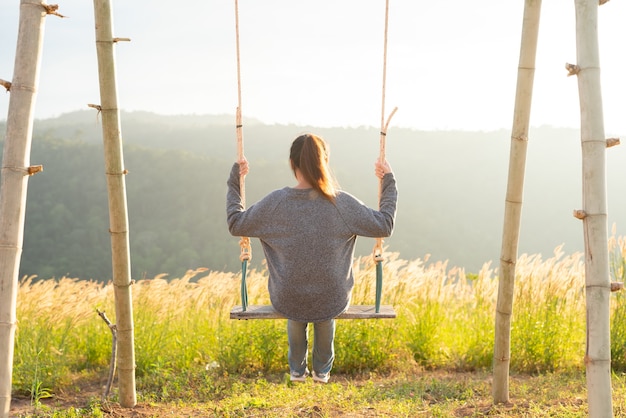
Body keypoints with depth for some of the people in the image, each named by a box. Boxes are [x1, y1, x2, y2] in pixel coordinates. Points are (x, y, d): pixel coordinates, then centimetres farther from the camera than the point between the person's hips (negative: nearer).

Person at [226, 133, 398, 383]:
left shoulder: (274, 203, -15)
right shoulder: (343, 203, -16)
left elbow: (236, 224, -1)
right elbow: (385, 226, -4)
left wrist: (234, 183, 9)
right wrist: (389, 182, 6)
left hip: (286, 303, 1)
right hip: (332, 302, 0)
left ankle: (297, 369, 53)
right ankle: (322, 370, 52)